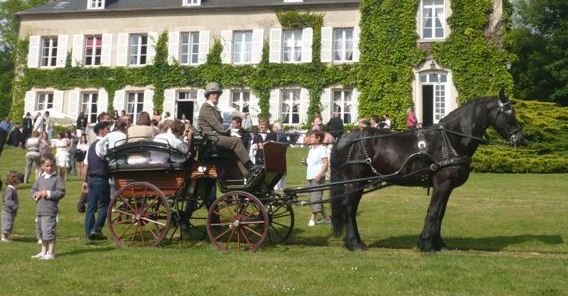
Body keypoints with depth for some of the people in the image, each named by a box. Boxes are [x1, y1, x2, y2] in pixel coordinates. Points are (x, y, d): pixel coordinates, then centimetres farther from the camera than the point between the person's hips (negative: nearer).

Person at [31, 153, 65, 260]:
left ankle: (51, 253, 3)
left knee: (49, 232, -6)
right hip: (39, 210, 7)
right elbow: (33, 189, 18)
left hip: (50, 210, -7)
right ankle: (43, 252, 30)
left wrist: (48, 193, -15)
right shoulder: (40, 178, 13)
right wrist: (36, 194, -3)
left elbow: (61, 192, -11)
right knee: (41, 232, 17)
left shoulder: (57, 178, -6)